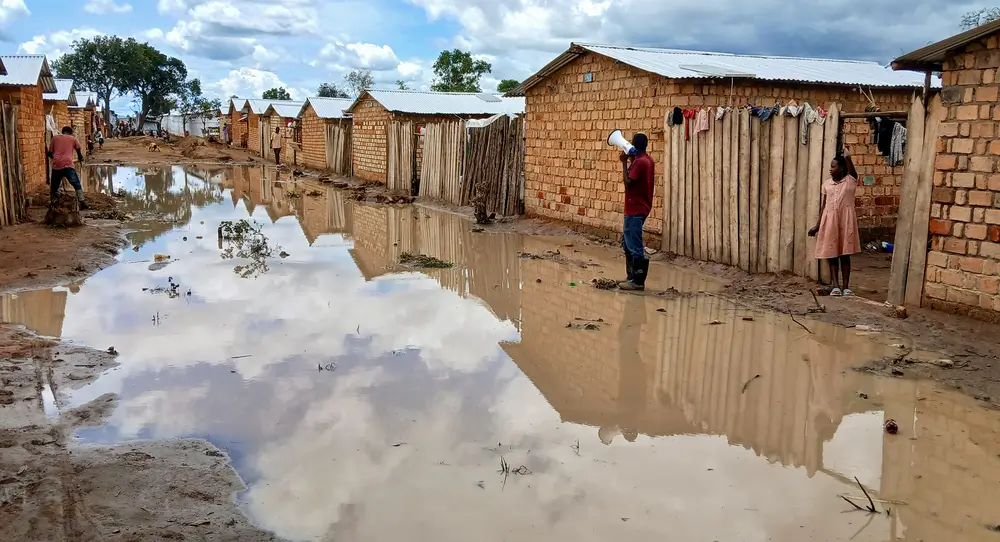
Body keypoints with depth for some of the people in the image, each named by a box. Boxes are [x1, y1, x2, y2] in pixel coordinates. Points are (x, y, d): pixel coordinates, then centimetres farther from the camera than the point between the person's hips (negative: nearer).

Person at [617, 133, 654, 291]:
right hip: (639, 208, 10)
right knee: (627, 243, 17)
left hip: (635, 210, -10)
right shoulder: (647, 160, 12)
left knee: (634, 246, -6)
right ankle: (632, 276, 22)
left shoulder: (639, 162, -17)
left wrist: (624, 162, -11)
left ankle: (638, 281, -3)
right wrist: (631, 161, 10)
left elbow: (628, 182, -18)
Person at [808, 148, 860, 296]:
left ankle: (846, 286, 5)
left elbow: (852, 169, -18)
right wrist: (818, 225, 8)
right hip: (829, 219, 3)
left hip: (845, 219, -3)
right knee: (831, 254, 2)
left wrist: (847, 157, -29)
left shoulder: (851, 180, 3)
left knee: (845, 254, 2)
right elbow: (822, 205, 10)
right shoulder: (827, 184, 8)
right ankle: (836, 286, 6)